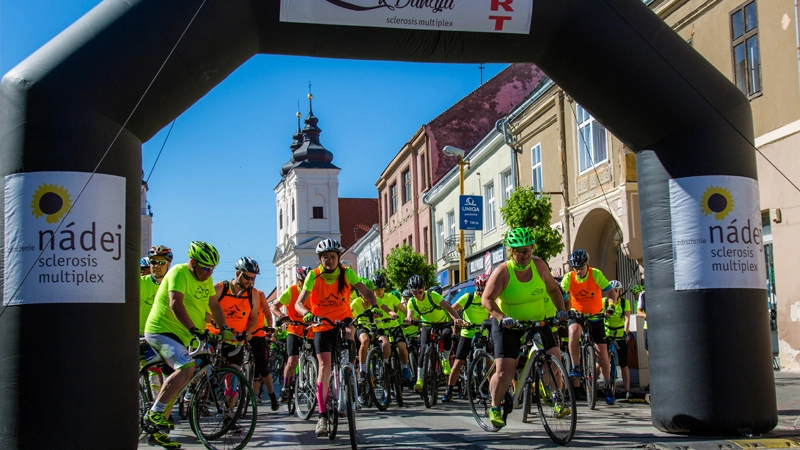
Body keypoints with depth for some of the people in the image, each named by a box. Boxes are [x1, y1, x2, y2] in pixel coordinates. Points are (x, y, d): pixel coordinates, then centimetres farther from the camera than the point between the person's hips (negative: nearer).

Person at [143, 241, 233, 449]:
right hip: (162, 330, -10)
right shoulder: (179, 273, -17)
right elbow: (176, 304, -28)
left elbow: (214, 305, 10)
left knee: (180, 375, 12)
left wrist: (224, 329, -5)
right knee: (187, 368, -28)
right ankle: (154, 414, -23)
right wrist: (194, 330, -38)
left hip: (179, 335, 10)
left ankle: (157, 431, 21)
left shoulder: (206, 279, 9)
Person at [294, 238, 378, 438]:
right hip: (322, 325, 0)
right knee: (324, 366, -9)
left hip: (343, 319, 1)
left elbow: (366, 292, -17)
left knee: (349, 331, -35)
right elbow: (299, 303, -18)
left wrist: (374, 305, -37)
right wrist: (306, 313, -40)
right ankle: (322, 416, -5)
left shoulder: (347, 273, -11)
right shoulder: (313, 276, -14)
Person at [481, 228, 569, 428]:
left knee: (554, 358, -11)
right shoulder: (503, 271, -18)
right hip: (508, 326, -4)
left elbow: (552, 289, 7)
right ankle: (495, 408, 11)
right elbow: (487, 299, -19)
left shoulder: (539, 265, -7)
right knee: (505, 371, -11)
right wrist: (502, 318, -33)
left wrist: (561, 309, -6)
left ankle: (556, 402, 6)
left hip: (536, 322, 4)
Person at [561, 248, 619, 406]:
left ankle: (607, 386, 15)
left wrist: (611, 305, -36)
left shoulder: (596, 274, -16)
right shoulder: (569, 278, -15)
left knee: (602, 350, -1)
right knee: (574, 331, -35)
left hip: (595, 316, 0)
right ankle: (576, 368, -24)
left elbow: (611, 292, -17)